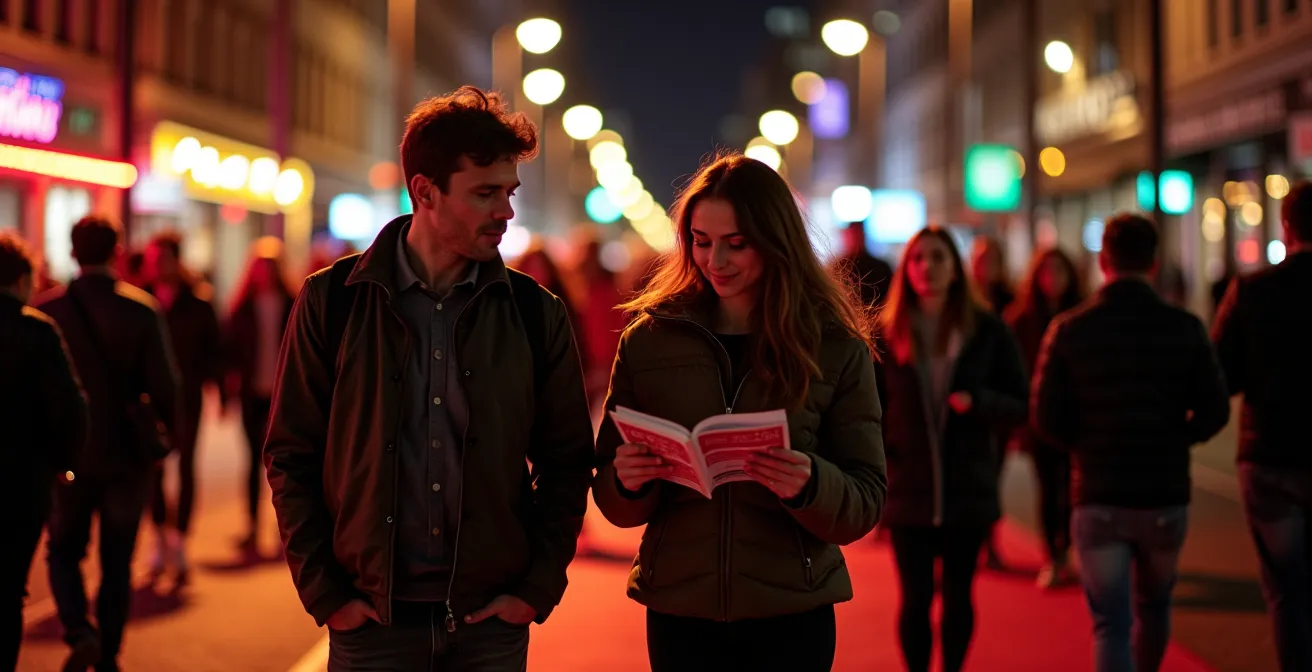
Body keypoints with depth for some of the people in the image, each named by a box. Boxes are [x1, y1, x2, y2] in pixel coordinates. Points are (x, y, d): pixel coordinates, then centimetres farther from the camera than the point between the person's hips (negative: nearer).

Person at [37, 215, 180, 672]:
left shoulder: (47, 309, -6)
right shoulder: (143, 309, -10)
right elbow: (164, 384, -11)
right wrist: (164, 437, 5)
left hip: (69, 452, 0)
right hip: (128, 453, 0)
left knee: (64, 550, 16)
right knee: (117, 561, 12)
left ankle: (79, 632, -6)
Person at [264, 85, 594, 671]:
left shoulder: (535, 313, 1)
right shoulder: (332, 302, -2)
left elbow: (566, 462, 6)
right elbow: (291, 458, 1)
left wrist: (538, 588, -1)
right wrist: (325, 594, -4)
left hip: (491, 621, 1)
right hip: (371, 620, -1)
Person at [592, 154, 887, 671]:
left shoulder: (838, 350, -2)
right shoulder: (648, 340, 2)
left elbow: (865, 504, -3)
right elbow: (616, 505, 6)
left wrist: (810, 485, -23)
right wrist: (627, 483, -16)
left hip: (791, 616, -1)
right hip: (679, 610, 1)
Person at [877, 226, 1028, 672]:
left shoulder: (987, 330, -1)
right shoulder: (887, 333, 1)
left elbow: (1018, 407, -1)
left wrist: (978, 402, -19)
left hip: (969, 489, 1)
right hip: (907, 490, 0)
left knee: (958, 595, 11)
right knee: (915, 599, 1)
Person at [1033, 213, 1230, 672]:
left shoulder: (1069, 330, -7)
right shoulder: (1184, 328, -5)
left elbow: (1046, 420, -7)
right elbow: (1214, 411, -6)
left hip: (1098, 497, -2)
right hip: (1165, 495, 2)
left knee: (1111, 626, 2)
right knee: (1154, 607, 24)